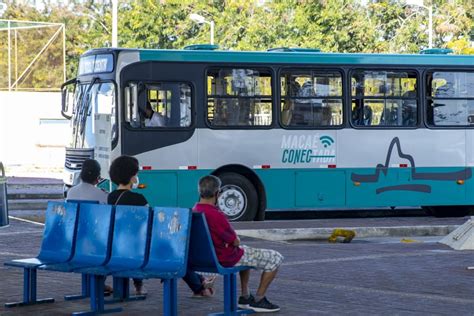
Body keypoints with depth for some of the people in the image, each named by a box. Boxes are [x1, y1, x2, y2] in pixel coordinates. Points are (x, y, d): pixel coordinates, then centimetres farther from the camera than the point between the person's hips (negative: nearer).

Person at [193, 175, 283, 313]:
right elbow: (235, 242, -19)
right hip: (227, 259, -10)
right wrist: (236, 239, 2)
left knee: (245, 252, 39)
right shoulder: (216, 215, -30)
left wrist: (233, 238, 4)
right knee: (275, 258, 3)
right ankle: (258, 300, 11)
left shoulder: (194, 211, -2)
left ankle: (245, 297, 37)